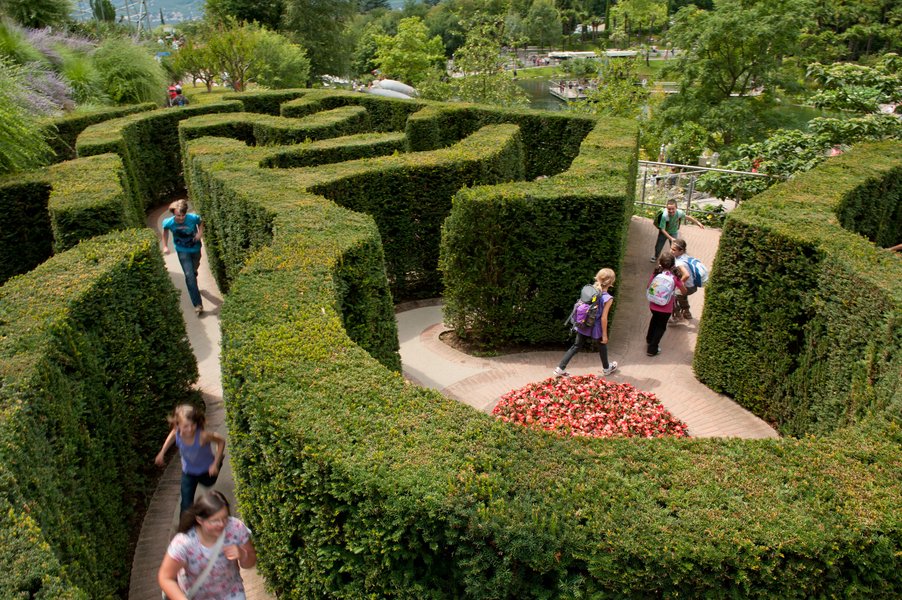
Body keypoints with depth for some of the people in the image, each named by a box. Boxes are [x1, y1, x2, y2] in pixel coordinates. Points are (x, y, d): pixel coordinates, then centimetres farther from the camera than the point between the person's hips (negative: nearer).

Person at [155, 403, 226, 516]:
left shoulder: (203, 435, -44)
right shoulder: (177, 432, -32)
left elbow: (221, 440, -26)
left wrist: (216, 463, -26)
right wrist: (162, 453, 1)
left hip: (206, 469, -1)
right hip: (188, 471, 1)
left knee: (208, 482, 34)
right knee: (186, 503, 0)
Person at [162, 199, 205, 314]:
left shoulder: (193, 218, -28)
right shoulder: (169, 223, -25)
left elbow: (200, 222, -3)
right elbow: (165, 231, -1)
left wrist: (200, 232, -20)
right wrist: (165, 246, -4)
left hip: (195, 248, 2)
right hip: (182, 251, -1)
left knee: (194, 270, 26)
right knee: (189, 275, -12)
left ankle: (193, 286, 61)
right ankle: (198, 304, -8)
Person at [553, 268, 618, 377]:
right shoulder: (608, 298, -21)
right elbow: (603, 318, -19)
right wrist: (604, 334, -9)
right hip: (595, 327, -4)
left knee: (576, 346, 15)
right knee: (602, 346, 22)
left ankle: (560, 369, 11)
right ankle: (607, 368, 44)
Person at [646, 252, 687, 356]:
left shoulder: (656, 274, -11)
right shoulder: (675, 277, -18)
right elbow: (684, 291, -6)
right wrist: (680, 281, 8)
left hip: (653, 305, 4)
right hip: (666, 308, -4)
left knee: (655, 319, 32)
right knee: (661, 327, 16)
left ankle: (649, 339, 50)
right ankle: (652, 349, 16)